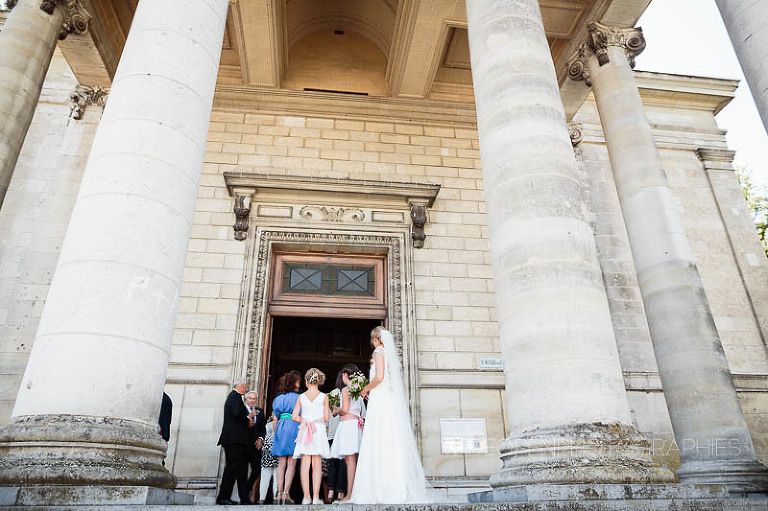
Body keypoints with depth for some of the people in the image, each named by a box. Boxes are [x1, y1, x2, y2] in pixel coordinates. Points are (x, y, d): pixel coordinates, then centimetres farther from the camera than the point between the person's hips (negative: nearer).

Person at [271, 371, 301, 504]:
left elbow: (275, 420, 12)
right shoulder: (298, 398, 0)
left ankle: (279, 493, 3)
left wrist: (276, 434, 17)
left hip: (281, 429, 4)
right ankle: (286, 493, -9)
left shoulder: (277, 399, 13)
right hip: (294, 428, -4)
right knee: (291, 464, -3)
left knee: (281, 464, 6)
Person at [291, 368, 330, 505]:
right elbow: (326, 418, -2)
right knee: (317, 464, 1)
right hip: (319, 430, -1)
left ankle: (306, 497, 0)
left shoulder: (301, 397, 4)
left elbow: (295, 417, 0)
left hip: (304, 431, 1)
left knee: (305, 464, 2)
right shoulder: (324, 397, 0)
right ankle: (315, 497, -1)